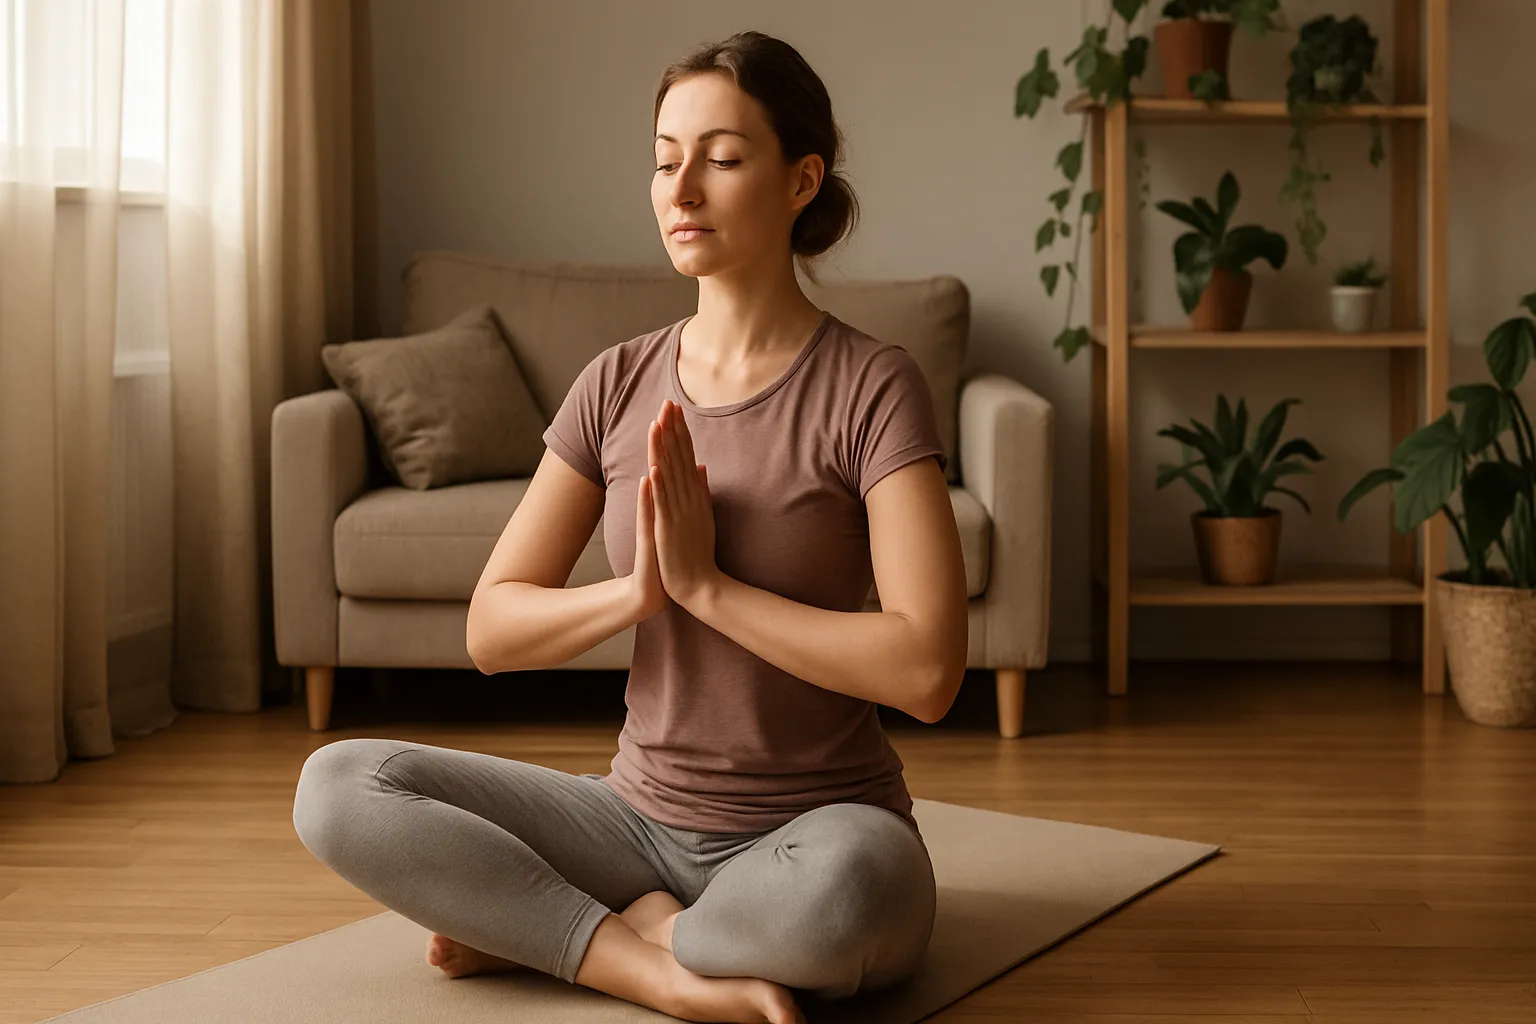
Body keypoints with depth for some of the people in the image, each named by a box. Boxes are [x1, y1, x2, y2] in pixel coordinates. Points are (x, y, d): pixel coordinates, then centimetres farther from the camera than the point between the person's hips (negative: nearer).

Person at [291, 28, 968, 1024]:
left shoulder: (869, 385, -11)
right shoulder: (619, 384, 3)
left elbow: (926, 668, -21)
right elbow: (491, 628, 1)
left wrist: (706, 585, -19)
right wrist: (637, 590, -17)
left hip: (814, 828, -4)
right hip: (645, 817, 4)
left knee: (844, 886, -40)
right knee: (337, 785, -12)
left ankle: (541, 927, -11)